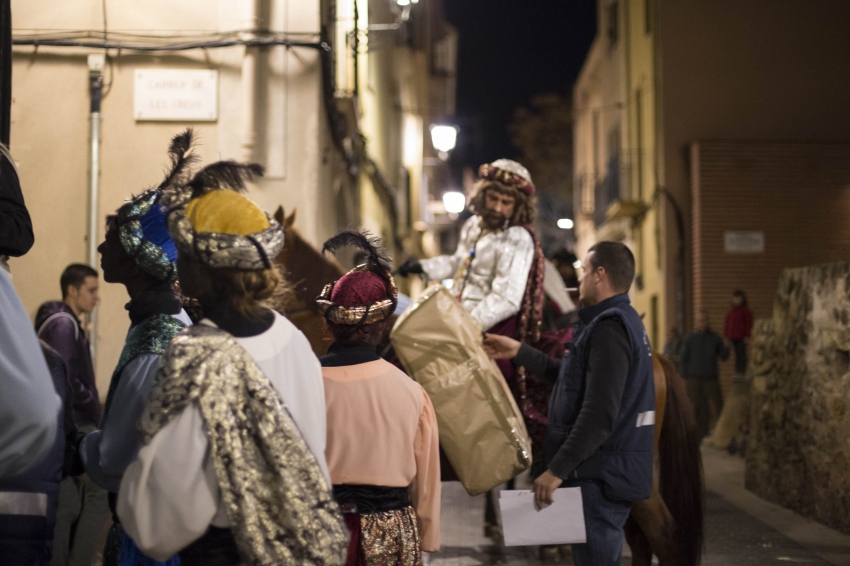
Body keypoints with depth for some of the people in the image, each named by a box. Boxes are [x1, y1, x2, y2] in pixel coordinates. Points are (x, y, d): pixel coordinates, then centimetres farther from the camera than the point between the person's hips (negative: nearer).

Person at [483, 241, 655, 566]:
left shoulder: (608, 328, -17)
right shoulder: (625, 322, 16)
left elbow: (598, 415, -25)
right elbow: (576, 377, 24)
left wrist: (557, 470, -24)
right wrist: (519, 352, 27)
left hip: (600, 477, -10)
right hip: (608, 473, 10)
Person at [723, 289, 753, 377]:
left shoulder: (746, 310, -5)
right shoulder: (730, 310, 12)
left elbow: (749, 324, -6)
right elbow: (726, 323, 17)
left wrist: (747, 336, -10)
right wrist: (726, 334, 12)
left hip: (741, 337, -5)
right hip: (733, 337, 5)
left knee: (742, 354, -1)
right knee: (737, 354, 10)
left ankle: (742, 371, 1)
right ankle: (737, 371, 14)